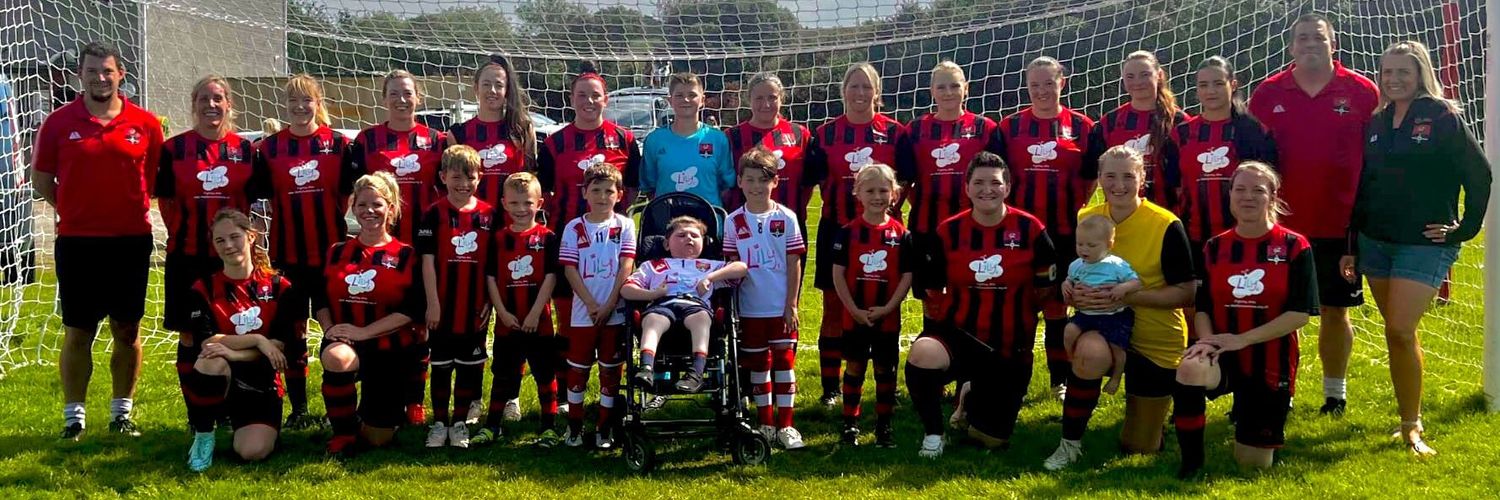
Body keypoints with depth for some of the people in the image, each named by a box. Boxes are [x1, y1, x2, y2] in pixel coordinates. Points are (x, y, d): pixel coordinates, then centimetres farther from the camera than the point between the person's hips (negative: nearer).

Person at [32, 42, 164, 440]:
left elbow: (155, 180, 10)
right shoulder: (59, 122, -1)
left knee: (127, 332, 8)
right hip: (76, 243, -1)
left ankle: (122, 414, 20)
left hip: (131, 241, 1)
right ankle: (73, 418, 15)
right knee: (77, 333, 5)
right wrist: (76, 212, 4)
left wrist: (131, 210, 3)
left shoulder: (145, 124, 0)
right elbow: (41, 178, 7)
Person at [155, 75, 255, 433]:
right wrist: (182, 231, -3)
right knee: (191, 335, 3)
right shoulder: (174, 148, 2)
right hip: (188, 254, -1)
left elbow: (251, 199, 9)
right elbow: (165, 199, 4)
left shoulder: (244, 149, 6)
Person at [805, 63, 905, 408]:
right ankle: (830, 388, 12)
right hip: (836, 230, 1)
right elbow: (809, 180, 4)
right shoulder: (826, 134, 5)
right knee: (834, 308, 5)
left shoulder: (895, 132, 3)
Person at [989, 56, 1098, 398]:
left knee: (1057, 305, 7)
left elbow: (1090, 178, 8)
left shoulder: (1082, 127, 2)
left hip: (1064, 231, -1)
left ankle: (1061, 380, 17)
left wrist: (1071, 209, 1)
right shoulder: (1009, 127, 5)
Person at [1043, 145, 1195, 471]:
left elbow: (1186, 293, -17)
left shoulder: (1166, 226, -17)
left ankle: (1167, 390, 41)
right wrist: (1072, 290, -19)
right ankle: (1070, 444, -17)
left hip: (1156, 342, -2)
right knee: (1090, 352, -39)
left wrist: (1127, 296, -28)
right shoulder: (1085, 219, -5)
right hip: (1101, 326, 2)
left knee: (1140, 449, 8)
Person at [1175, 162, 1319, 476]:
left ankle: (1277, 409, 41)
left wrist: (1241, 339, -18)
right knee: (1189, 370, -37)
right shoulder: (1215, 248, 4)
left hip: (1271, 363, -1)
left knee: (1254, 464, 6)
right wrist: (1207, 341, -18)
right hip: (1222, 358, 1)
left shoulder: (1294, 247, -6)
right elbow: (1203, 308, 5)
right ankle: (1191, 461, -16)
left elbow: (1300, 314, -12)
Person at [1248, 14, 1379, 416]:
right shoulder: (1267, 94, 2)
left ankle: (1335, 392, 25)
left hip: (1339, 226, -1)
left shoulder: (1362, 92, -2)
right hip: (1282, 226, 1)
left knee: (1335, 310, 9)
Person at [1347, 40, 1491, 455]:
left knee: (1400, 331, -14)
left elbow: (1480, 175, -4)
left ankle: (1412, 426, -4)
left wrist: (1465, 228, -5)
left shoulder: (1442, 117, -6)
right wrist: (1351, 245, 13)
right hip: (1376, 242, 5)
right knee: (1397, 332, 10)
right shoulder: (1376, 123, 9)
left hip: (1425, 244, -5)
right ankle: (1409, 415, 19)